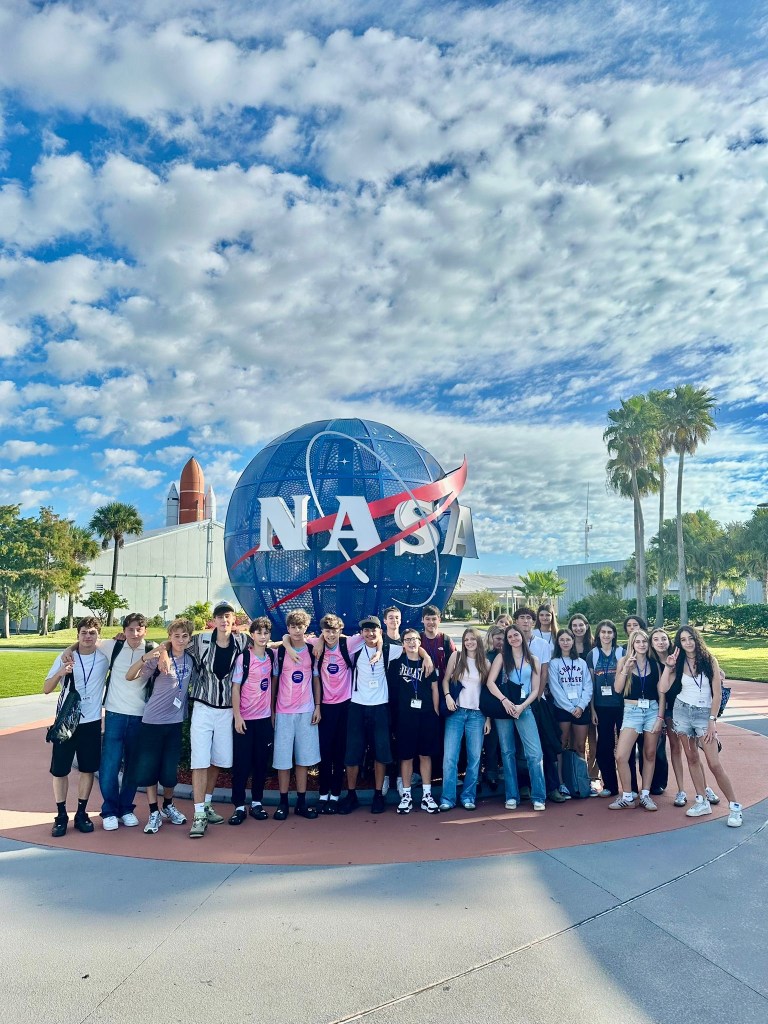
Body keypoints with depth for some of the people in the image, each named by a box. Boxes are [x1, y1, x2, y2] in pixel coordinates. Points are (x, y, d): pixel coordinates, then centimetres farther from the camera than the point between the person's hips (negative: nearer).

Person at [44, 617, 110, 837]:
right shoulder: (65, 658, -5)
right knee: (60, 770, 4)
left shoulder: (105, 657, -3)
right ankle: (61, 815, 17)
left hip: (92, 722, 1)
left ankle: (81, 813, 22)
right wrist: (60, 673, -25)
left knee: (88, 769, 8)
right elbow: (46, 689, -5)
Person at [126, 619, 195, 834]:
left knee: (170, 769, 8)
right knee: (149, 767, 1)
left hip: (176, 722, 3)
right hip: (152, 721, -3)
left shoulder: (190, 661, 3)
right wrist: (144, 658, -36)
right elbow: (129, 676, -19)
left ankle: (168, 806, 30)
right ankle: (154, 813, 14)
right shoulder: (159, 658, -11)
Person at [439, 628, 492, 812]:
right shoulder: (456, 656, 4)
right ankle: (448, 798, 1)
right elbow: (446, 679, 6)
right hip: (456, 712, -1)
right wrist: (447, 696, -12)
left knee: (474, 757, 3)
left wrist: (489, 718, 5)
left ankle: (468, 796, 15)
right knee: (450, 756, -6)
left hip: (477, 714, 2)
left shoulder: (485, 663, 8)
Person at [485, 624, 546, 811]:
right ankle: (511, 797, 10)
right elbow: (490, 682, -4)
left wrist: (522, 706, -9)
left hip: (524, 709, 0)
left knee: (535, 752, -10)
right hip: (503, 708, 0)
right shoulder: (502, 657, 6)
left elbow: (535, 690, 5)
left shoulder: (533, 661, 10)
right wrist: (504, 700, -16)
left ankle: (538, 797, -3)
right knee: (507, 752, 4)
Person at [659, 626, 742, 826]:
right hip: (682, 711, 3)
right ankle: (702, 802, 17)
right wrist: (668, 666, -12)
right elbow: (663, 689, -7)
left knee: (714, 764, -7)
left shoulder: (709, 660, -5)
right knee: (692, 758, 8)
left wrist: (712, 721, -9)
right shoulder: (679, 663, 2)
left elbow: (717, 693, -5)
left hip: (704, 713, -3)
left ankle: (734, 806, 4)